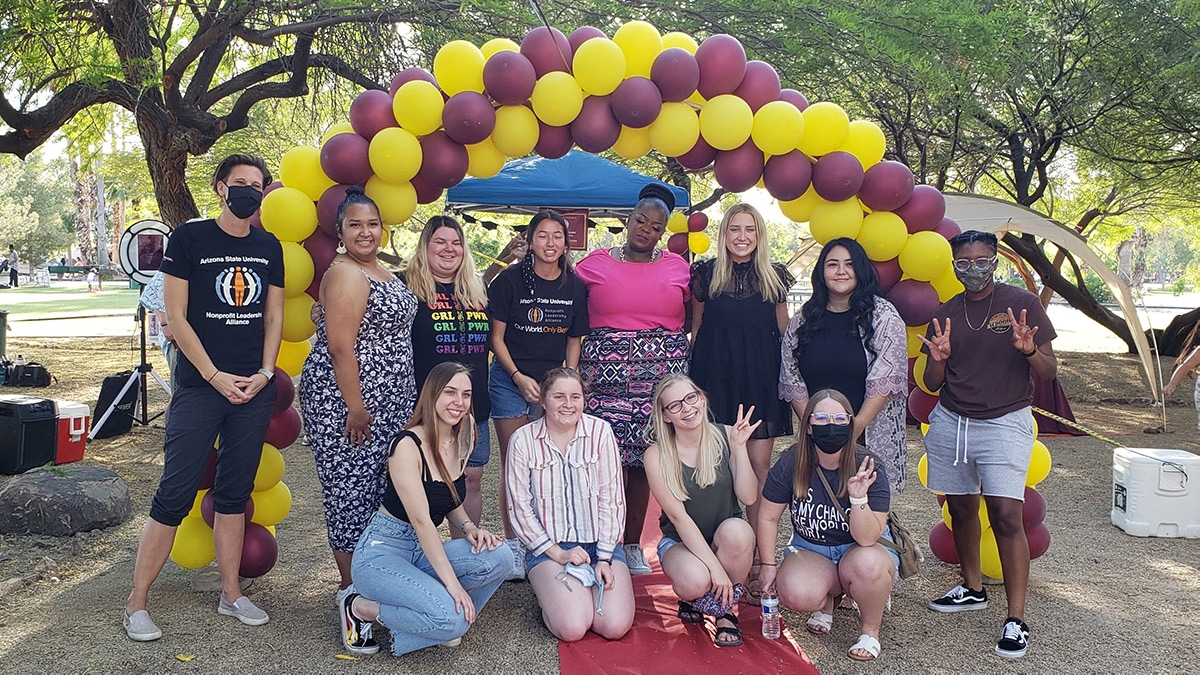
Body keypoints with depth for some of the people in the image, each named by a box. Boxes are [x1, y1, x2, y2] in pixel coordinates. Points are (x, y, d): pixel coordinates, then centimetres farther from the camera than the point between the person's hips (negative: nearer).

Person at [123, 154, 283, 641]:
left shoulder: (268, 247, 9)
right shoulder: (189, 238, -3)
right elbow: (175, 315, -6)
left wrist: (264, 373, -1)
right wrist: (216, 376, -11)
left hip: (255, 387, 4)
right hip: (199, 386, -4)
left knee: (234, 492, 12)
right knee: (175, 493, -2)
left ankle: (231, 593, 22)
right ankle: (136, 603, 10)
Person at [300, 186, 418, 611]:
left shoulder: (381, 273, 16)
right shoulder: (345, 275, -13)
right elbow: (340, 346, -20)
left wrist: (405, 401, 22)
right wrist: (355, 407, -21)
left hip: (386, 402, 9)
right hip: (346, 401, -9)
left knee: (378, 487, 13)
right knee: (351, 488, -2)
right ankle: (350, 585, 9)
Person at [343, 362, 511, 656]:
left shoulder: (460, 442, 4)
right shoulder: (408, 445, -19)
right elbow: (421, 521, -23)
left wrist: (469, 527, -6)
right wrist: (452, 583, -26)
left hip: (423, 551, 7)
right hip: (381, 552, -7)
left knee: (498, 557, -19)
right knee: (452, 619, -27)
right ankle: (361, 608, -3)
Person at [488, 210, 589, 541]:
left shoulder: (575, 286, 1)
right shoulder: (510, 280, -8)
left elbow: (573, 340, 9)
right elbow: (496, 337, -4)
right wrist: (518, 377, -15)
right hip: (510, 380, -3)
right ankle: (512, 542, 11)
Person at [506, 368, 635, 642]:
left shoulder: (600, 432, -2)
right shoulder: (523, 440, -4)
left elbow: (612, 499, -2)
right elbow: (520, 507, -3)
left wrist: (604, 558, -9)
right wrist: (557, 554, -10)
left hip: (600, 543, 1)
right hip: (548, 547, -1)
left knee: (615, 626, -17)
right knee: (572, 628, -22)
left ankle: (588, 585, 13)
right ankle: (550, 592, 11)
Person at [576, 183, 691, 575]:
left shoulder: (677, 267, 11)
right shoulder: (595, 263, 7)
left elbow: (696, 318, 17)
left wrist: (684, 358, 5)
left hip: (661, 374, 1)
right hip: (605, 372, -1)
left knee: (643, 460, 3)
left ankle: (633, 544, 16)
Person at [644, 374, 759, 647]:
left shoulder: (726, 436, -6)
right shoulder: (657, 455, -12)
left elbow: (749, 497, -11)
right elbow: (678, 516, -17)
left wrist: (739, 447, -20)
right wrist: (714, 567, -24)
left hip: (727, 542, 2)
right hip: (680, 543, -2)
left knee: (736, 530, -34)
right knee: (694, 580, -35)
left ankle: (724, 608, -7)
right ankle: (692, 598, 6)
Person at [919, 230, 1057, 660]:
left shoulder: (1022, 303, -2)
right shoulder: (946, 314, 8)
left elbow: (1049, 371, -1)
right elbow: (932, 384, 9)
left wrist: (1029, 350, -22)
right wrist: (938, 359, -13)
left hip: (1004, 423, -4)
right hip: (950, 423, 4)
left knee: (1006, 515, -14)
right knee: (961, 508, 13)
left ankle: (1016, 620, -7)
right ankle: (972, 589, 33)